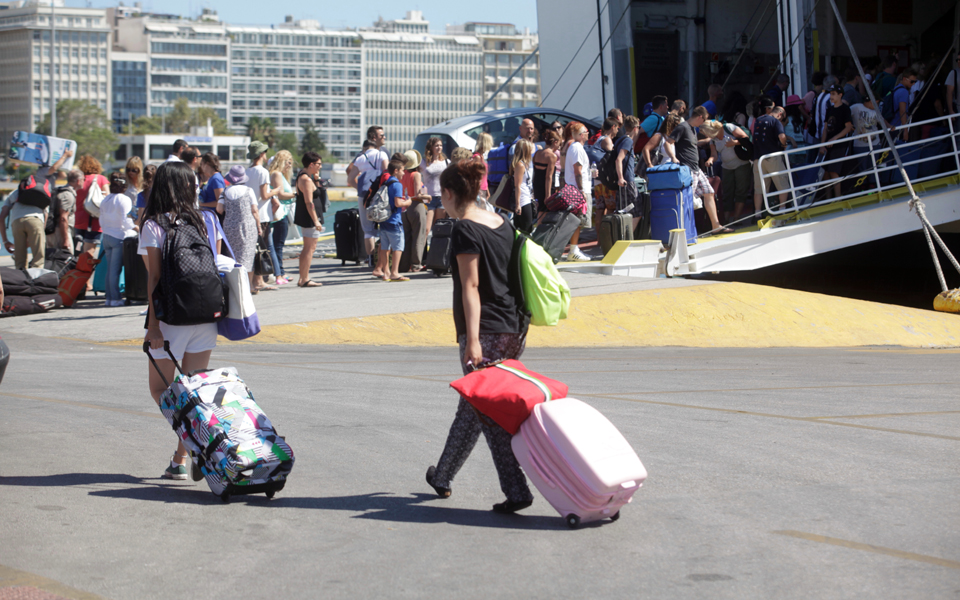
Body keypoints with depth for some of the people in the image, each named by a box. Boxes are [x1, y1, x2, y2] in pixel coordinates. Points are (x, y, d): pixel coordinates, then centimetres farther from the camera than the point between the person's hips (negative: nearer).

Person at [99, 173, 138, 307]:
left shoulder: (105, 200, 11)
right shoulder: (124, 199, -10)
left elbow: (101, 221, 17)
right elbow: (125, 220, -15)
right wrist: (135, 228, 1)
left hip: (106, 236, 6)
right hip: (119, 237, -6)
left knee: (110, 268, 10)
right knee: (115, 269, -5)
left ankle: (109, 297, 10)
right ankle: (115, 298, -4)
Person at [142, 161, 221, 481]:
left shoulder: (154, 226, -8)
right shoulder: (202, 221, 6)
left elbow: (155, 277, -11)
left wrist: (153, 325, -10)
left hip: (173, 318, -4)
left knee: (160, 388, 8)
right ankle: (181, 459, 11)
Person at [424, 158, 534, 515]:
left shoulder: (465, 230, -12)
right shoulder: (502, 223, 12)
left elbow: (471, 287, -17)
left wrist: (473, 339, -19)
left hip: (486, 331, -8)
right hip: (514, 327, 8)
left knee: (488, 412, -3)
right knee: (471, 406, 19)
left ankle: (516, 491, -9)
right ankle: (443, 477, 32)